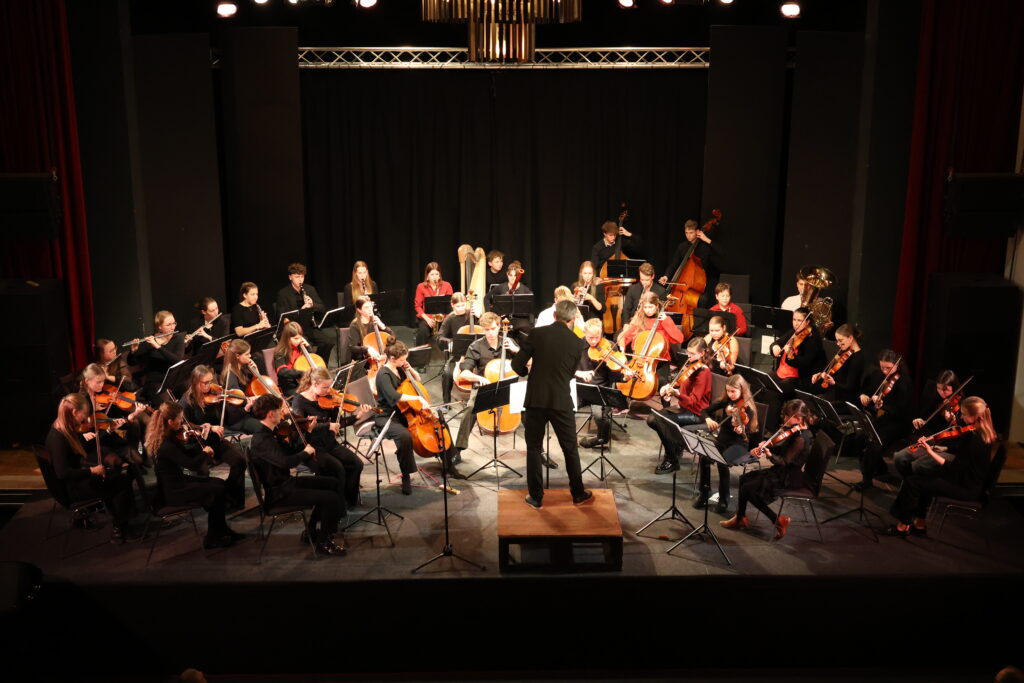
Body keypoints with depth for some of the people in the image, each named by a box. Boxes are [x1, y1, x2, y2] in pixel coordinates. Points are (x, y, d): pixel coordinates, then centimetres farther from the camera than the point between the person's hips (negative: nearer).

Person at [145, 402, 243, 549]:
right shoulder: (166, 445, -28)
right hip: (172, 491, -10)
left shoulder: (170, 437, 2)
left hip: (176, 481, 10)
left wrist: (199, 438, 1)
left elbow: (187, 453, 14)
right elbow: (192, 465, -31)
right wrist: (205, 452, -14)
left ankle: (222, 530, 19)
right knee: (217, 492, -12)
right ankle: (212, 539, 2)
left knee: (219, 483, 12)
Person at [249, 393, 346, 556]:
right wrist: (306, 452, -21)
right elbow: (285, 462, -39)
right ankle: (324, 541, 3)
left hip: (286, 482, 11)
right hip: (279, 492, -11)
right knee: (332, 499, -18)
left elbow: (288, 451, 15)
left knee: (331, 483, 19)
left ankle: (311, 530, 24)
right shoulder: (261, 441, -25)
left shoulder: (267, 434, 8)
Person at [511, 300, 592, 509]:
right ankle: (578, 494, 27)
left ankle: (536, 497, 17)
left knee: (534, 449, 12)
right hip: (562, 402, 0)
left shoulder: (537, 333, -6)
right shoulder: (577, 343, -3)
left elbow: (517, 365, -5)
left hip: (536, 399, 0)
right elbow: (570, 373, 8)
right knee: (570, 449, 15)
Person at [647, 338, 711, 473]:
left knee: (661, 420, -27)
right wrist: (668, 386, -3)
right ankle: (676, 445, 12)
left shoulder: (703, 371, -17)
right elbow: (679, 383, 19)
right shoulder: (689, 364, 7)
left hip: (696, 413, -8)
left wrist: (676, 393, -41)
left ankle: (672, 460, -11)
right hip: (683, 407, 8)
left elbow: (693, 401, -24)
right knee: (651, 419, -7)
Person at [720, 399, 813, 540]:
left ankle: (777, 520, 1)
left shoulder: (801, 438, -25)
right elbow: (782, 449, 10)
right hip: (782, 471, 10)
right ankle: (740, 518, 17)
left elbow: (784, 461, -26)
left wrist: (769, 454, -38)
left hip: (789, 478, -10)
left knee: (747, 489, -10)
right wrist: (766, 447, -6)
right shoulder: (796, 431, 3)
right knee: (744, 478, 11)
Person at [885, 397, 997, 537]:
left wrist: (930, 452, -27)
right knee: (921, 474, 13)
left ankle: (903, 526, 8)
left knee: (912, 483, -10)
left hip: (966, 487, -10)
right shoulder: (981, 432, 3)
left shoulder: (974, 439, -28)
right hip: (967, 478, 10)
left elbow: (954, 468, -27)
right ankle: (919, 523, 16)